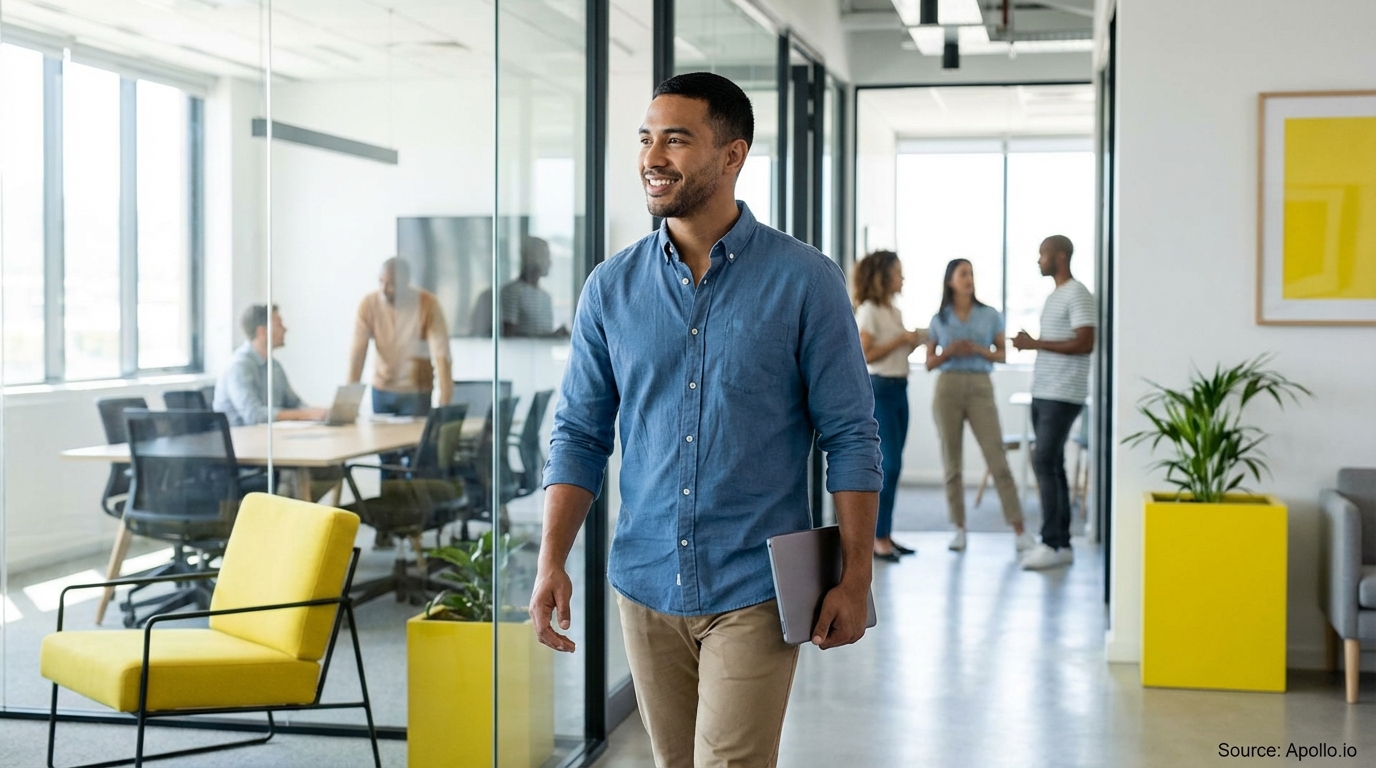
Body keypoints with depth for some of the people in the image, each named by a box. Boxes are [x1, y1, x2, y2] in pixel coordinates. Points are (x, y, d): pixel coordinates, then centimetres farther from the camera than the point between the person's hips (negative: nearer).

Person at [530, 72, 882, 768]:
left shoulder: (804, 281, -6)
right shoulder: (611, 287, 3)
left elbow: (850, 435, -4)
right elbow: (580, 433, 6)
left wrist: (855, 577, -8)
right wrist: (552, 562, -4)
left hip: (754, 592, -4)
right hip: (646, 586, 4)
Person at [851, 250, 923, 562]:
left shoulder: (895, 312, 16)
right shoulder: (868, 311, -9)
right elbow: (865, 354, -17)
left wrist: (913, 342, 2)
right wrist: (900, 339, -16)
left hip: (899, 390, 9)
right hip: (879, 390, -9)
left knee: (891, 465, 8)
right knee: (889, 464, -11)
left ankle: (883, 535, 13)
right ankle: (878, 538, -6)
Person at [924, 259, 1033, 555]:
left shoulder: (990, 315, 6)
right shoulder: (939, 320, 8)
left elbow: (1003, 354, 8)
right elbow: (930, 363, 10)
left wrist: (979, 350, -11)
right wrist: (949, 352, -10)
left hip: (980, 388, -1)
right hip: (948, 388, 1)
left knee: (998, 460, -7)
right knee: (952, 462, 3)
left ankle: (1019, 530, -7)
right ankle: (959, 529, 12)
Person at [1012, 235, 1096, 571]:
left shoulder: (1077, 294, -10)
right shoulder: (1054, 295, 20)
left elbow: (1085, 343, -18)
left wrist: (1035, 343, -16)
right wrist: (1030, 343, 9)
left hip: (1063, 395, -10)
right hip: (1043, 393, 10)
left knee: (1045, 462, -13)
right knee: (1051, 465, 8)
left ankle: (1053, 543, -11)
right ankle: (1061, 543, 11)